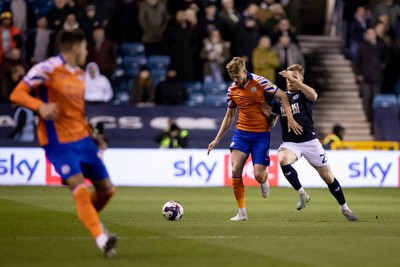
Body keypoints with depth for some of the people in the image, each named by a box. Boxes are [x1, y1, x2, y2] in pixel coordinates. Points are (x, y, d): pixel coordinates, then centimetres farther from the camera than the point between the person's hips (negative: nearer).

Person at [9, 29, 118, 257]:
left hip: (82, 139, 7)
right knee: (80, 189, -19)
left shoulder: (80, 75, 12)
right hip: (59, 142, -7)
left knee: (106, 189, 7)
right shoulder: (47, 69, -12)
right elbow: (17, 94, -15)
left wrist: (92, 135, 19)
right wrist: (40, 105, -33)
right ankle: (102, 239, -13)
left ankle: (91, 219, 35)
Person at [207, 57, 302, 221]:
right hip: (241, 133, 4)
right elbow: (229, 117, 17)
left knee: (258, 176, -11)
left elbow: (283, 96, -5)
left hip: (261, 134, -4)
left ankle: (264, 183, 30)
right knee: (235, 171, -13)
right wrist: (217, 140, 16)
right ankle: (242, 212, -2)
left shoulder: (259, 82, -9)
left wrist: (290, 119, -15)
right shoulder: (232, 90, 5)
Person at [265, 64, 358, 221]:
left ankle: (344, 208, 22)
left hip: (310, 141, -2)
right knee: (282, 159, -33)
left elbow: (313, 95, -27)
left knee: (328, 177, 1)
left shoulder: (303, 94, 1)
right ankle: (302, 194, -17)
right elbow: (271, 124, 18)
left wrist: (294, 80, -34)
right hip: (290, 143, 2)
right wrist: (268, 115, -5)